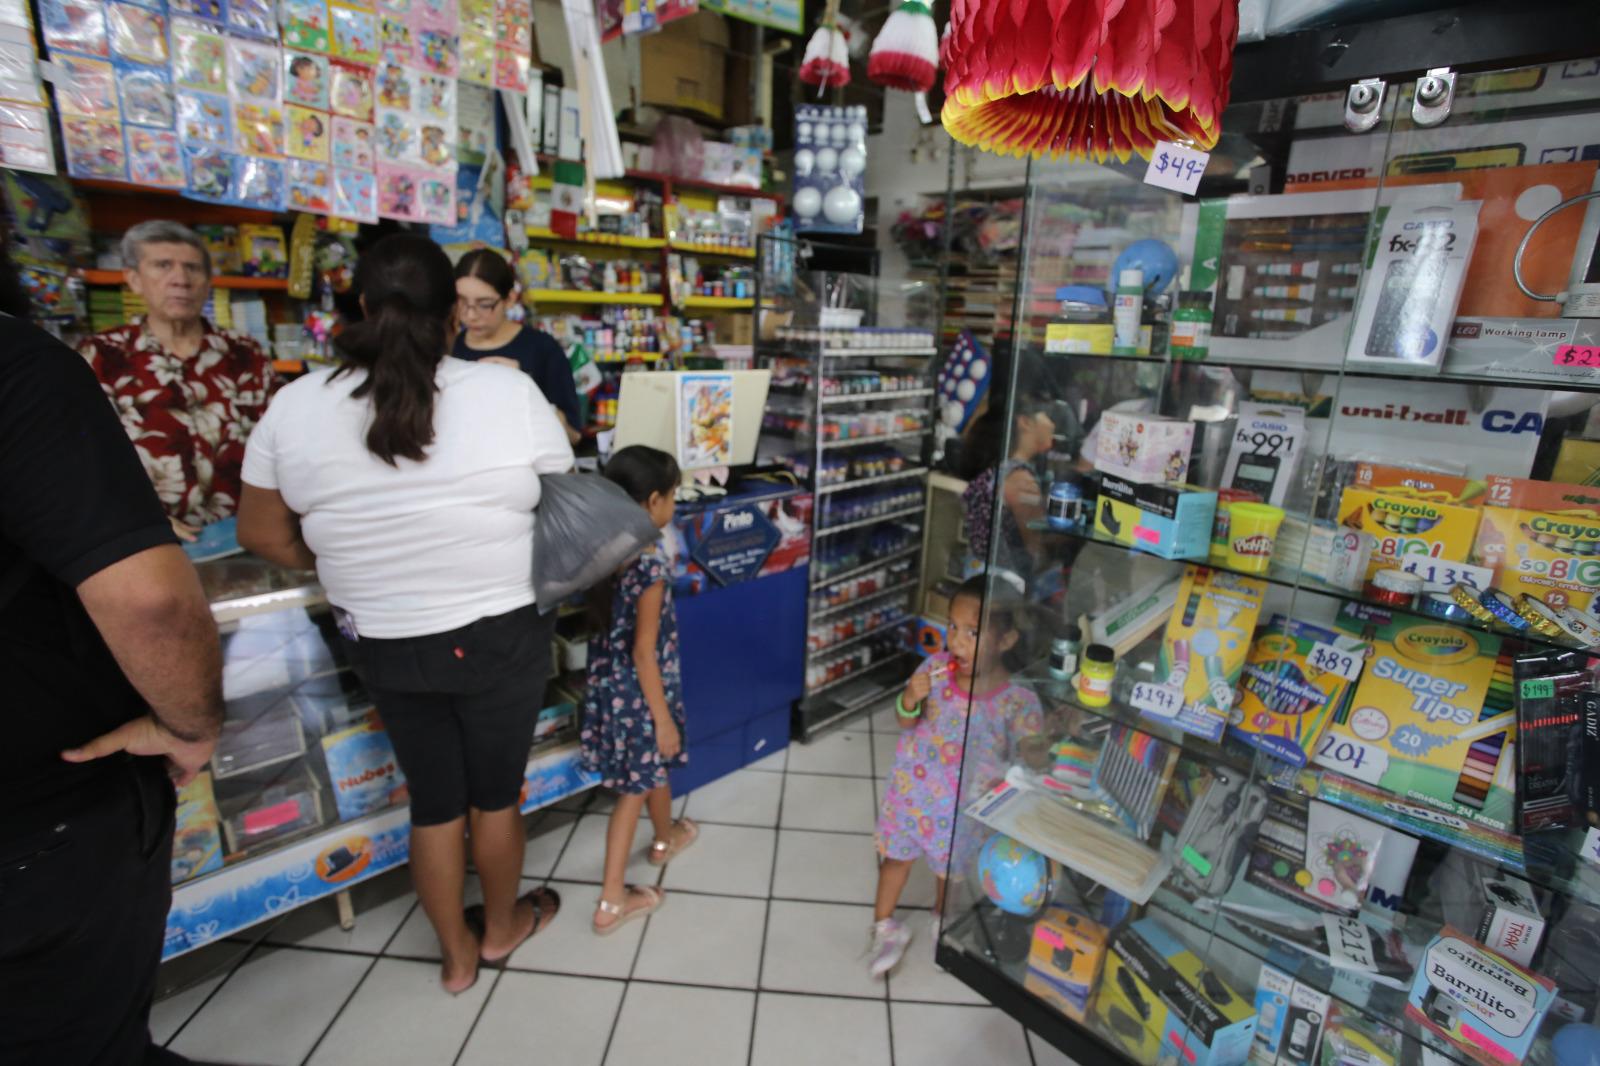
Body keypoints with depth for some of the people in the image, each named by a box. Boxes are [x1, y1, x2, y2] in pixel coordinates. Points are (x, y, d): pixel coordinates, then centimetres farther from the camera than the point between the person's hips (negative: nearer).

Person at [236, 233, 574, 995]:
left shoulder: (294, 405, -7)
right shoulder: (509, 390, -15)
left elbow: (264, 536, 4)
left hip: (383, 644, 3)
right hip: (500, 636, -2)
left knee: (433, 798, 21)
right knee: (496, 791, 19)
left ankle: (456, 956, 41)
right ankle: (502, 927, 44)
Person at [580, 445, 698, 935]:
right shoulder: (651, 566, -25)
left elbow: (602, 626, 8)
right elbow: (644, 652, -22)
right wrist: (663, 719, -14)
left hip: (606, 685, 7)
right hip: (638, 693, -7)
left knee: (654, 770, 27)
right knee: (636, 788, 12)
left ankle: (666, 839, 49)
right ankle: (611, 902, 31)